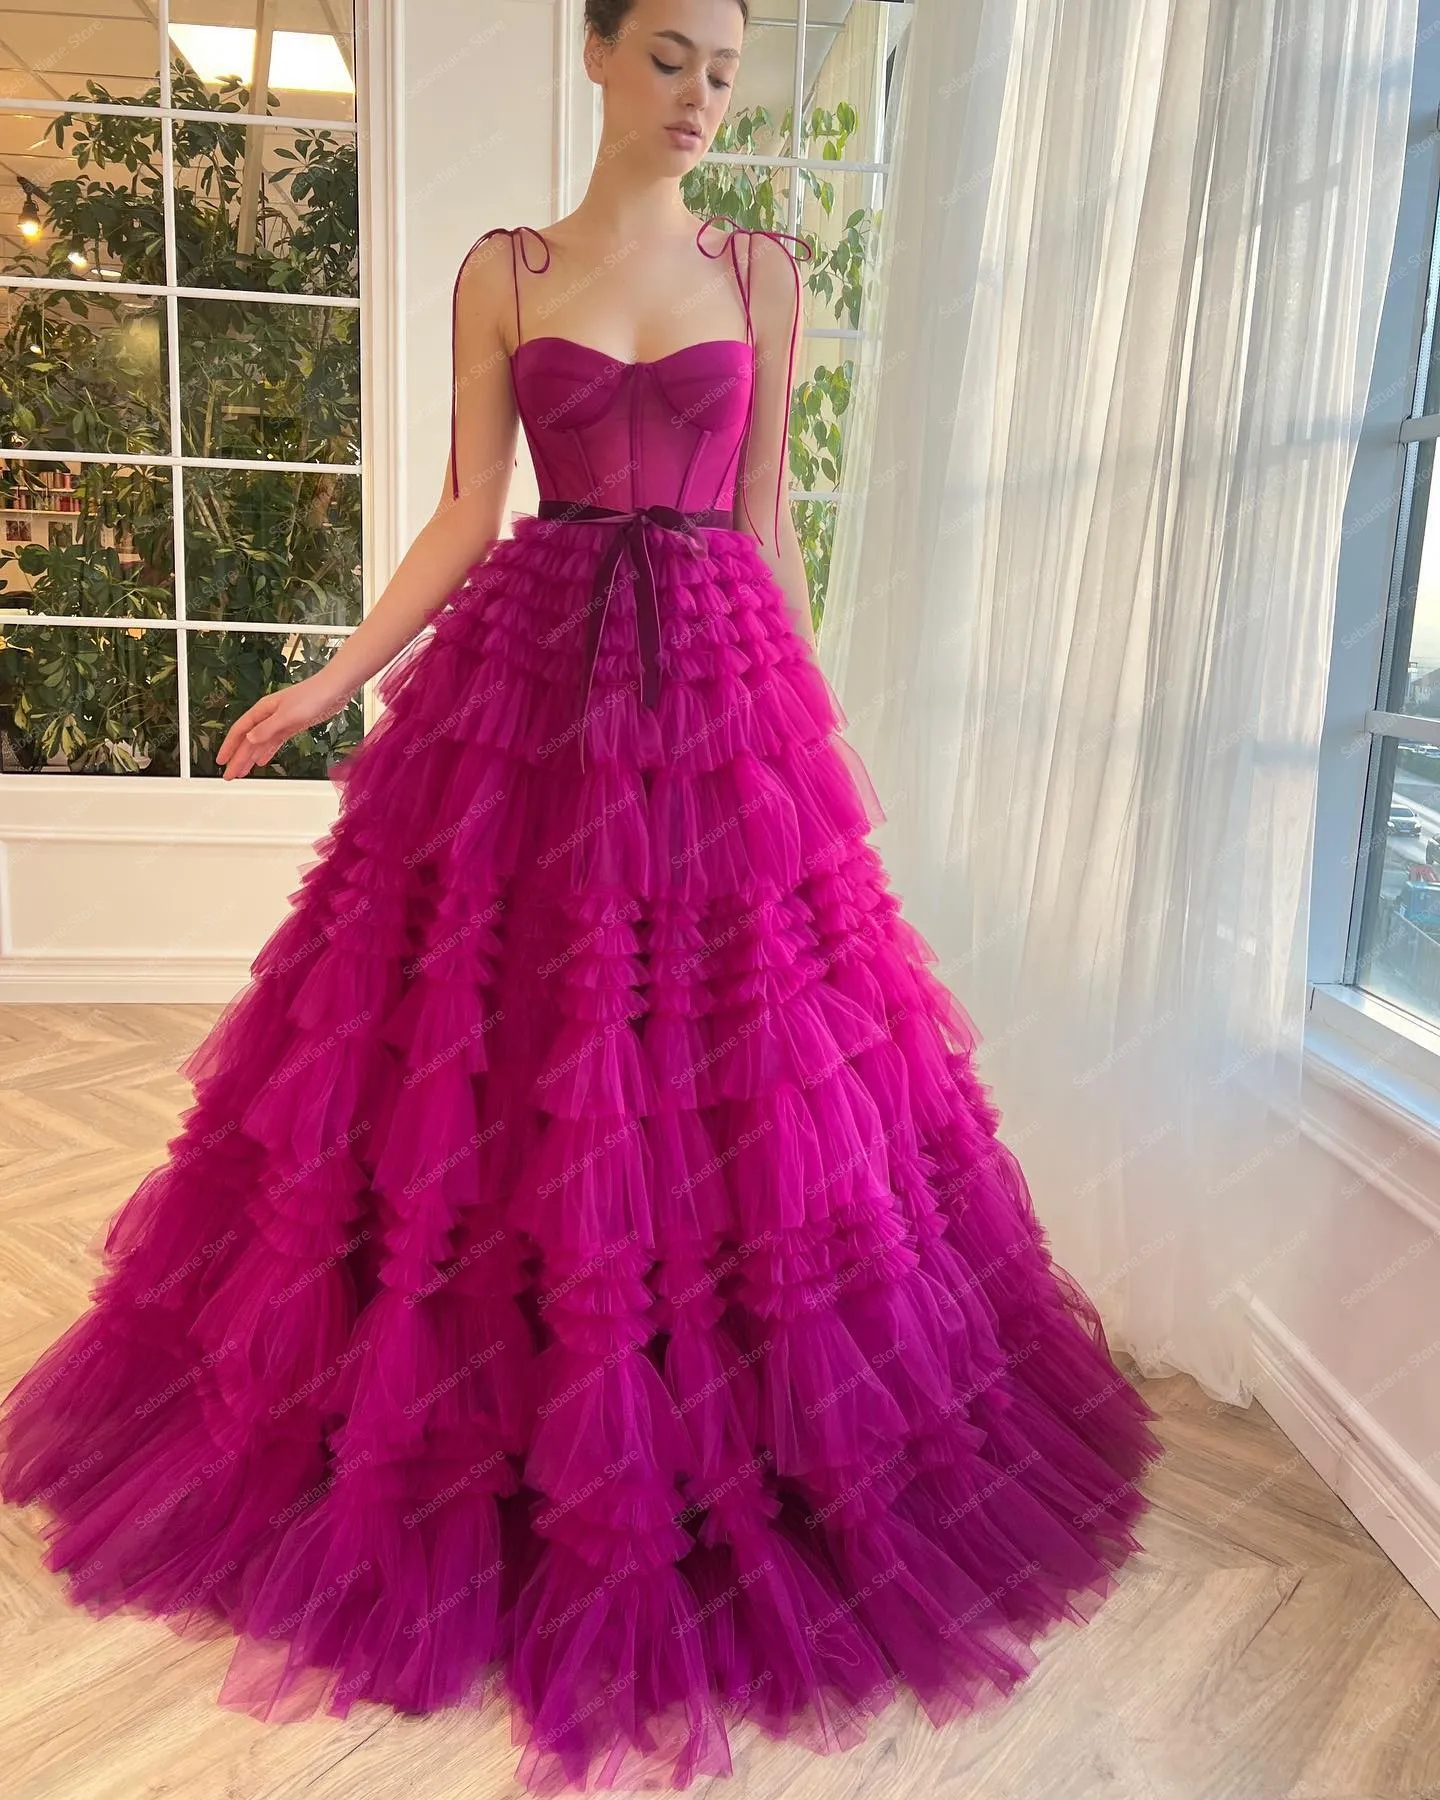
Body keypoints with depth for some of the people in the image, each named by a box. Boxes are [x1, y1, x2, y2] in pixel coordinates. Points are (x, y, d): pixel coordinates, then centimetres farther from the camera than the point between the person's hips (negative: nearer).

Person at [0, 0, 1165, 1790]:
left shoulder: (764, 269, 11)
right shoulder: (500, 272, 9)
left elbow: (765, 513, 10)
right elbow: (463, 514, 5)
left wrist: (817, 714, 7)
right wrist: (335, 677, -5)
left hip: (717, 684, 1)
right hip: (523, 678, 0)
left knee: (734, 1071, 1)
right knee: (494, 1055, 2)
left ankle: (704, 1455, 22)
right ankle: (475, 1431, 25)